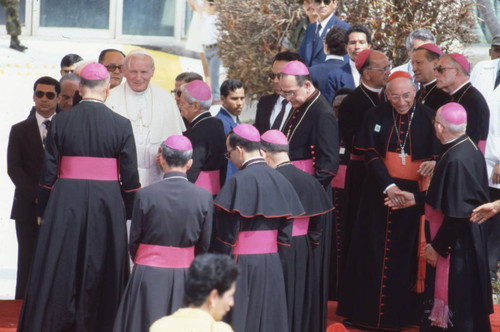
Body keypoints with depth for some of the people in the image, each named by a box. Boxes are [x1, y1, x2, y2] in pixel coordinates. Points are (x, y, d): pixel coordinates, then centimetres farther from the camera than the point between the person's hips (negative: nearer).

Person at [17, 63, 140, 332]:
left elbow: (48, 172, -1)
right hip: (107, 207, 0)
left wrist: (42, 210, 8)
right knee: (101, 270, 10)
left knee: (58, 272, 9)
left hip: (65, 206, 0)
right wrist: (129, 213, 9)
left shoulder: (60, 122, -4)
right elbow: (130, 177, -2)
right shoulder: (121, 125, -5)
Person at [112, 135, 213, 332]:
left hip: (148, 276, -1)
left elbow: (134, 240, -1)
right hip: (184, 277, 1)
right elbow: (204, 245, 2)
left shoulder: (145, 195, -10)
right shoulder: (204, 198, -6)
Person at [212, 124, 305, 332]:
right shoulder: (280, 181, 6)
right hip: (272, 266, 6)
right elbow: (286, 232, 7)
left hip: (242, 266, -6)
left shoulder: (238, 182, -14)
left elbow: (226, 236, -14)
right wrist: (273, 258, 16)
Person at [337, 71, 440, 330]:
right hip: (379, 194, 1)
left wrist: (434, 162, -27)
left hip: (414, 194, -1)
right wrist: (388, 185, -18)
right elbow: (371, 156, -4)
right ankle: (368, 311, 14)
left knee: (408, 255, 3)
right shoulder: (375, 118, 1)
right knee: (374, 252, 5)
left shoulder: (428, 118, -3)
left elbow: (439, 153, -2)